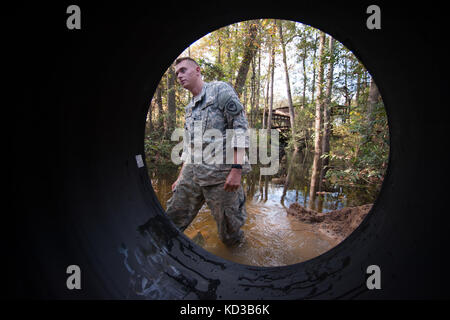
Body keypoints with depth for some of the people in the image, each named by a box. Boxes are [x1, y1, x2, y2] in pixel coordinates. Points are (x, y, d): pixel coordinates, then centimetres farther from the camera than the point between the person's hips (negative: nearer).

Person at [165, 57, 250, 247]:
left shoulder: (220, 90, 1)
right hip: (192, 174, 7)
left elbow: (240, 127, -10)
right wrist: (181, 177, 23)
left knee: (229, 234, 2)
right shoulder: (189, 109, 24)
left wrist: (237, 169, -18)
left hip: (220, 173, -6)